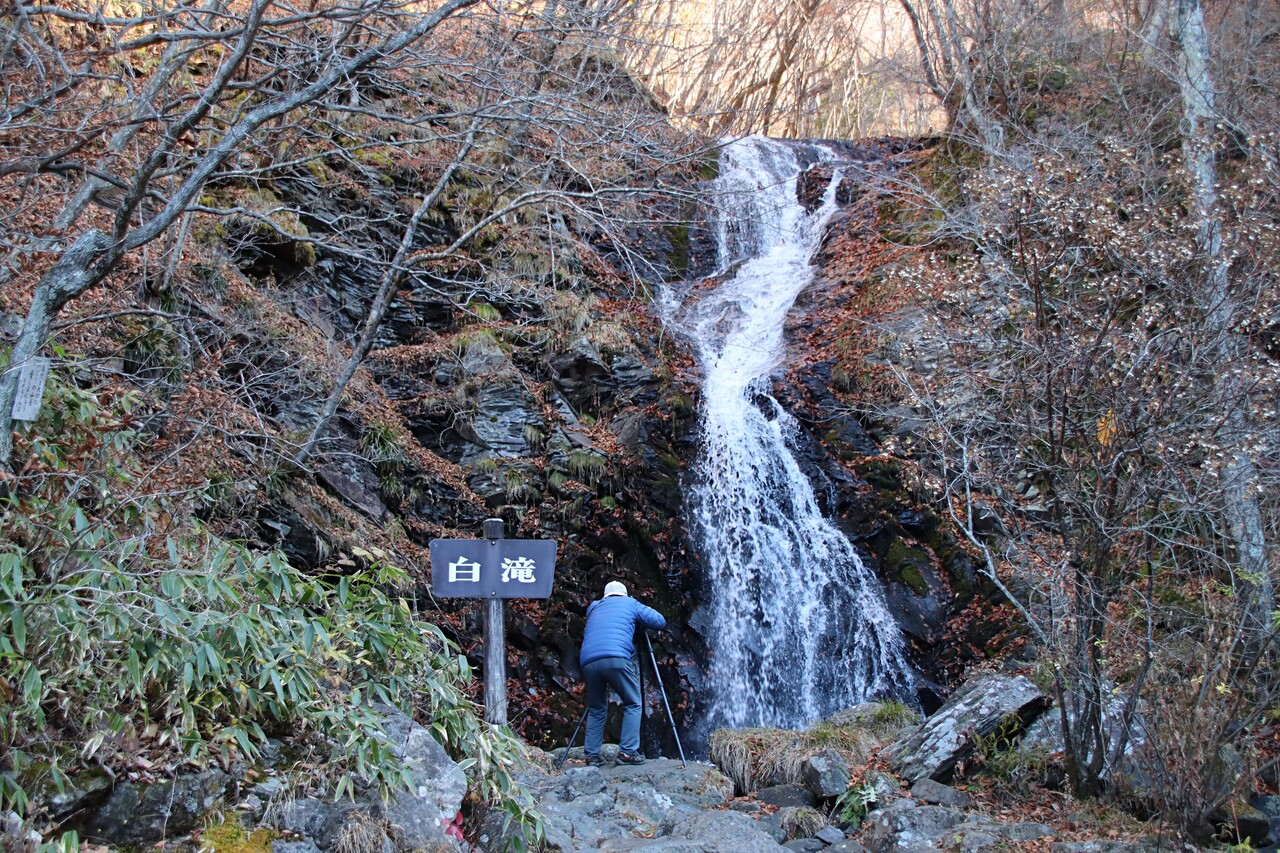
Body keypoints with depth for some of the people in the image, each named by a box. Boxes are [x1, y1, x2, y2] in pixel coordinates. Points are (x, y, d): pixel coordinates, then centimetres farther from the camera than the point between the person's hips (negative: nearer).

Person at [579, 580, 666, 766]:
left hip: (588, 661, 4)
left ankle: (592, 755, 10)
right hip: (616, 658, -4)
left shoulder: (593, 608, 30)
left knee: (596, 708, 17)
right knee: (633, 704, 9)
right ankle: (628, 752, -1)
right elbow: (660, 621, 18)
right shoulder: (630, 603, 21)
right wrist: (640, 621, 36)